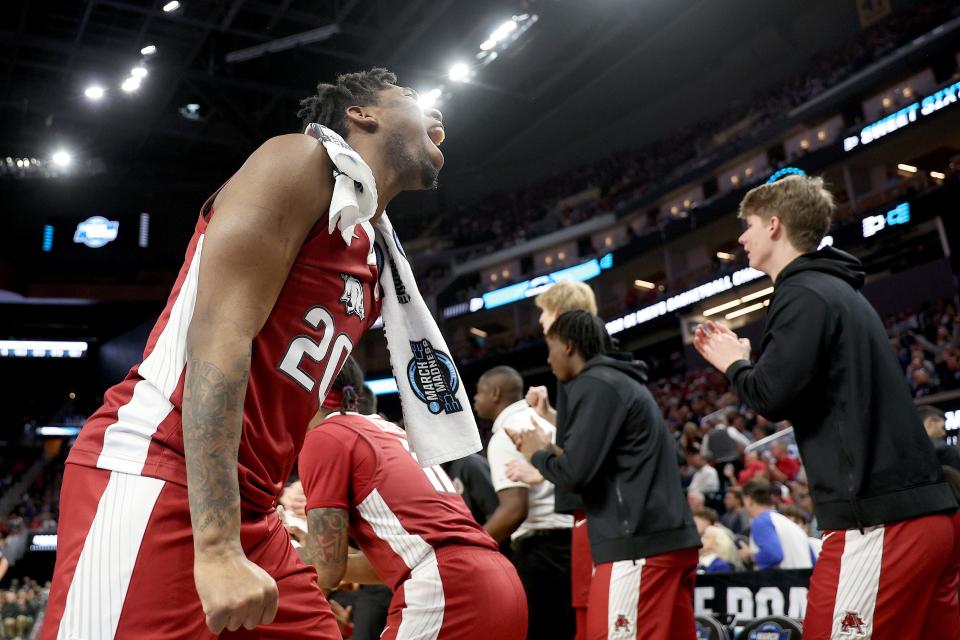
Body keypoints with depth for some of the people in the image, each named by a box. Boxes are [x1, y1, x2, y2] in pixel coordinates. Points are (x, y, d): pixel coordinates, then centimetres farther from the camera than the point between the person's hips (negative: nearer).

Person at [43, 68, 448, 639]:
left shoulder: (372, 266, 21)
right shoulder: (302, 162, -4)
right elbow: (219, 335, -17)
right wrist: (216, 545, -24)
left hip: (247, 508, 9)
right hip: (154, 475, -9)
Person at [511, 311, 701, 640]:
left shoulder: (595, 385, -8)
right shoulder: (624, 383, 21)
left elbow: (576, 473, -14)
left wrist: (537, 455, 5)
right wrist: (549, 450, 21)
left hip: (639, 545, -10)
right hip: (670, 539, 10)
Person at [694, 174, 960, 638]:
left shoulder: (804, 294, -8)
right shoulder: (842, 291, 20)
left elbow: (771, 397, -18)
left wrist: (734, 364, 3)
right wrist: (744, 360, 18)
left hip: (880, 520, -9)